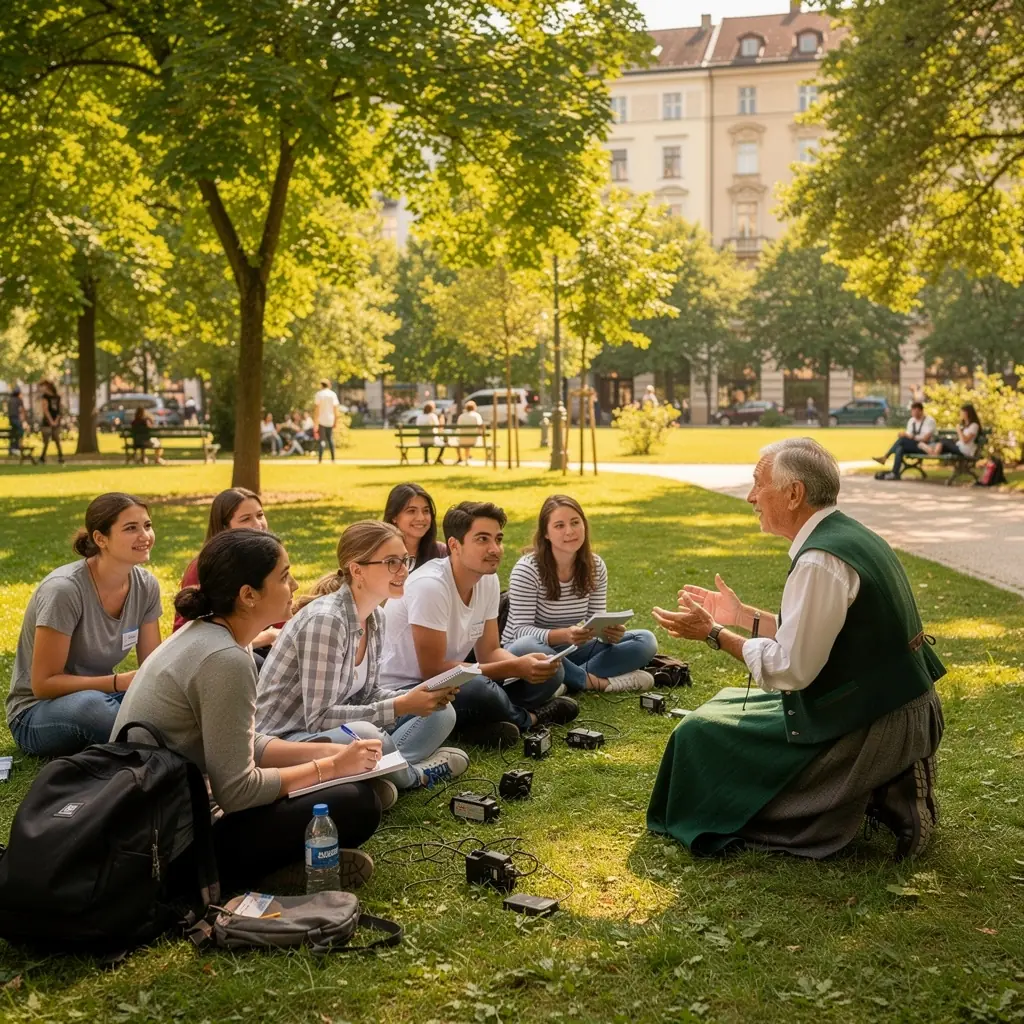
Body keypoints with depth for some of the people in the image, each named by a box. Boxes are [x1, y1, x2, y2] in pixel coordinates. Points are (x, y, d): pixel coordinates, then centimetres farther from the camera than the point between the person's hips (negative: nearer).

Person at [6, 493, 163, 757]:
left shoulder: (146, 586, -6)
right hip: (38, 713, -5)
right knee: (90, 704, -39)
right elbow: (43, 684, -21)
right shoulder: (64, 589, -24)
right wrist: (119, 683, -30)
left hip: (101, 695, 5)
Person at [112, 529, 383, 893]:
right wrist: (331, 767, -11)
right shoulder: (225, 659, -24)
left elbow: (245, 746, 11)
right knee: (357, 803, -13)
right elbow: (237, 791, -23)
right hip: (176, 846, -10)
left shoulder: (203, 631, 5)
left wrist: (331, 752, 3)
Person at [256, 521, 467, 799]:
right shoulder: (325, 620, -24)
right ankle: (411, 775, -6)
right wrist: (402, 706, -26)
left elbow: (365, 694, 8)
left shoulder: (375, 617, 3)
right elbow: (318, 718, -26)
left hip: (335, 731, 9)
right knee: (365, 736, -37)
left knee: (440, 712, 3)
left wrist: (417, 697, -10)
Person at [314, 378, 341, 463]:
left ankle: (320, 459, -12)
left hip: (321, 420, -3)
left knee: (322, 439, -3)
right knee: (330, 439, 16)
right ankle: (333, 458, 13)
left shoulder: (319, 394, -5)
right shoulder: (333, 394, 3)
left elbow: (316, 407, -10)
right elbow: (335, 408, 0)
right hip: (330, 420, 3)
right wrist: (335, 421, 6)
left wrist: (316, 421, -9)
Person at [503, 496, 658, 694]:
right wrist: (564, 635, -38)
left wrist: (609, 632, -25)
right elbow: (521, 631, -20)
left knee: (646, 641, -10)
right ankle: (599, 681, -23)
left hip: (571, 651, 5)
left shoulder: (596, 566, -1)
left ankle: (572, 678, -24)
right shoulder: (527, 569, -17)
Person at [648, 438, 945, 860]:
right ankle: (880, 787, 11)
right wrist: (741, 615, 15)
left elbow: (790, 669, -20)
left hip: (872, 728, -9)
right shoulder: (849, 536, 7)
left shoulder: (820, 562, -23)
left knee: (704, 730, -2)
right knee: (731, 709, 25)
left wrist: (713, 633, -10)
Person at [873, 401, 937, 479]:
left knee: (902, 439, -29)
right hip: (912, 446, 7)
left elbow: (926, 438, -16)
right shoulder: (911, 421, 14)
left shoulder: (929, 420, -6)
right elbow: (909, 436, 7)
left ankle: (885, 457, -23)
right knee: (899, 448, -27)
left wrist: (912, 437, -20)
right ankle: (895, 474, -36)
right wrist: (906, 436, -16)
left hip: (925, 447, -7)